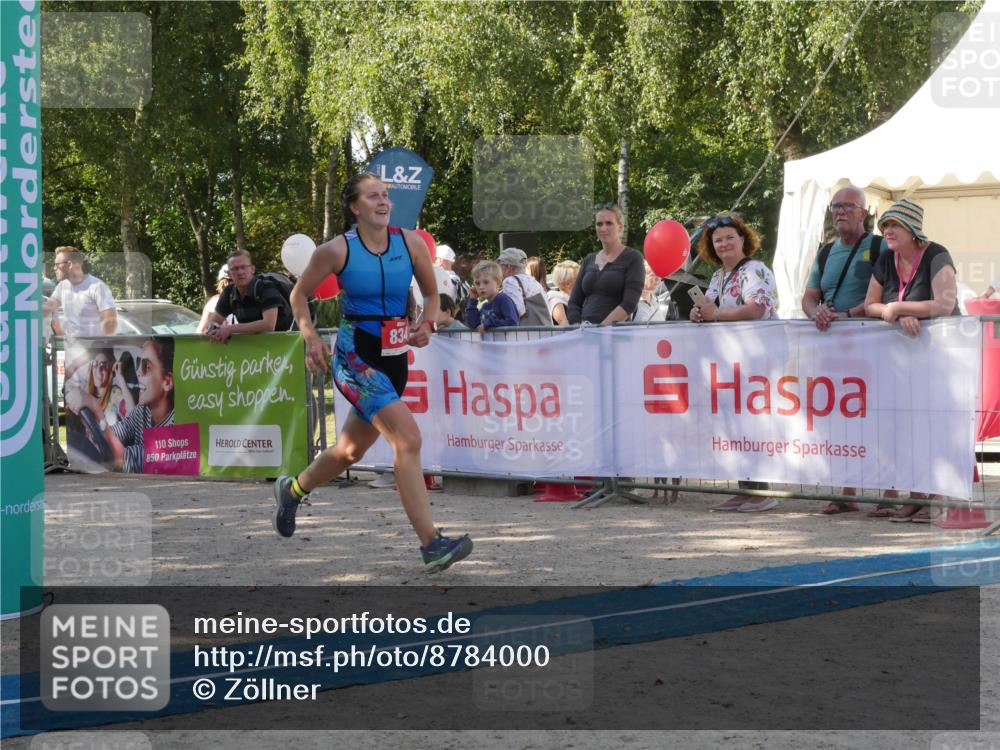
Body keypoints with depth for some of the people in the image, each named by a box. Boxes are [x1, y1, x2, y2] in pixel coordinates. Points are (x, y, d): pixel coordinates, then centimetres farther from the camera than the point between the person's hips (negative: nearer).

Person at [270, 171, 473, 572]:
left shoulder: (411, 242, 1)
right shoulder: (336, 250, -8)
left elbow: (431, 292, 14)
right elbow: (299, 295, 5)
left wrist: (427, 324, -6)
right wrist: (312, 338, -9)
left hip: (393, 358, 6)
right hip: (355, 358, -6)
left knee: (351, 450, 20)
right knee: (408, 438, -22)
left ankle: (292, 489, 49)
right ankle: (431, 543, -24)